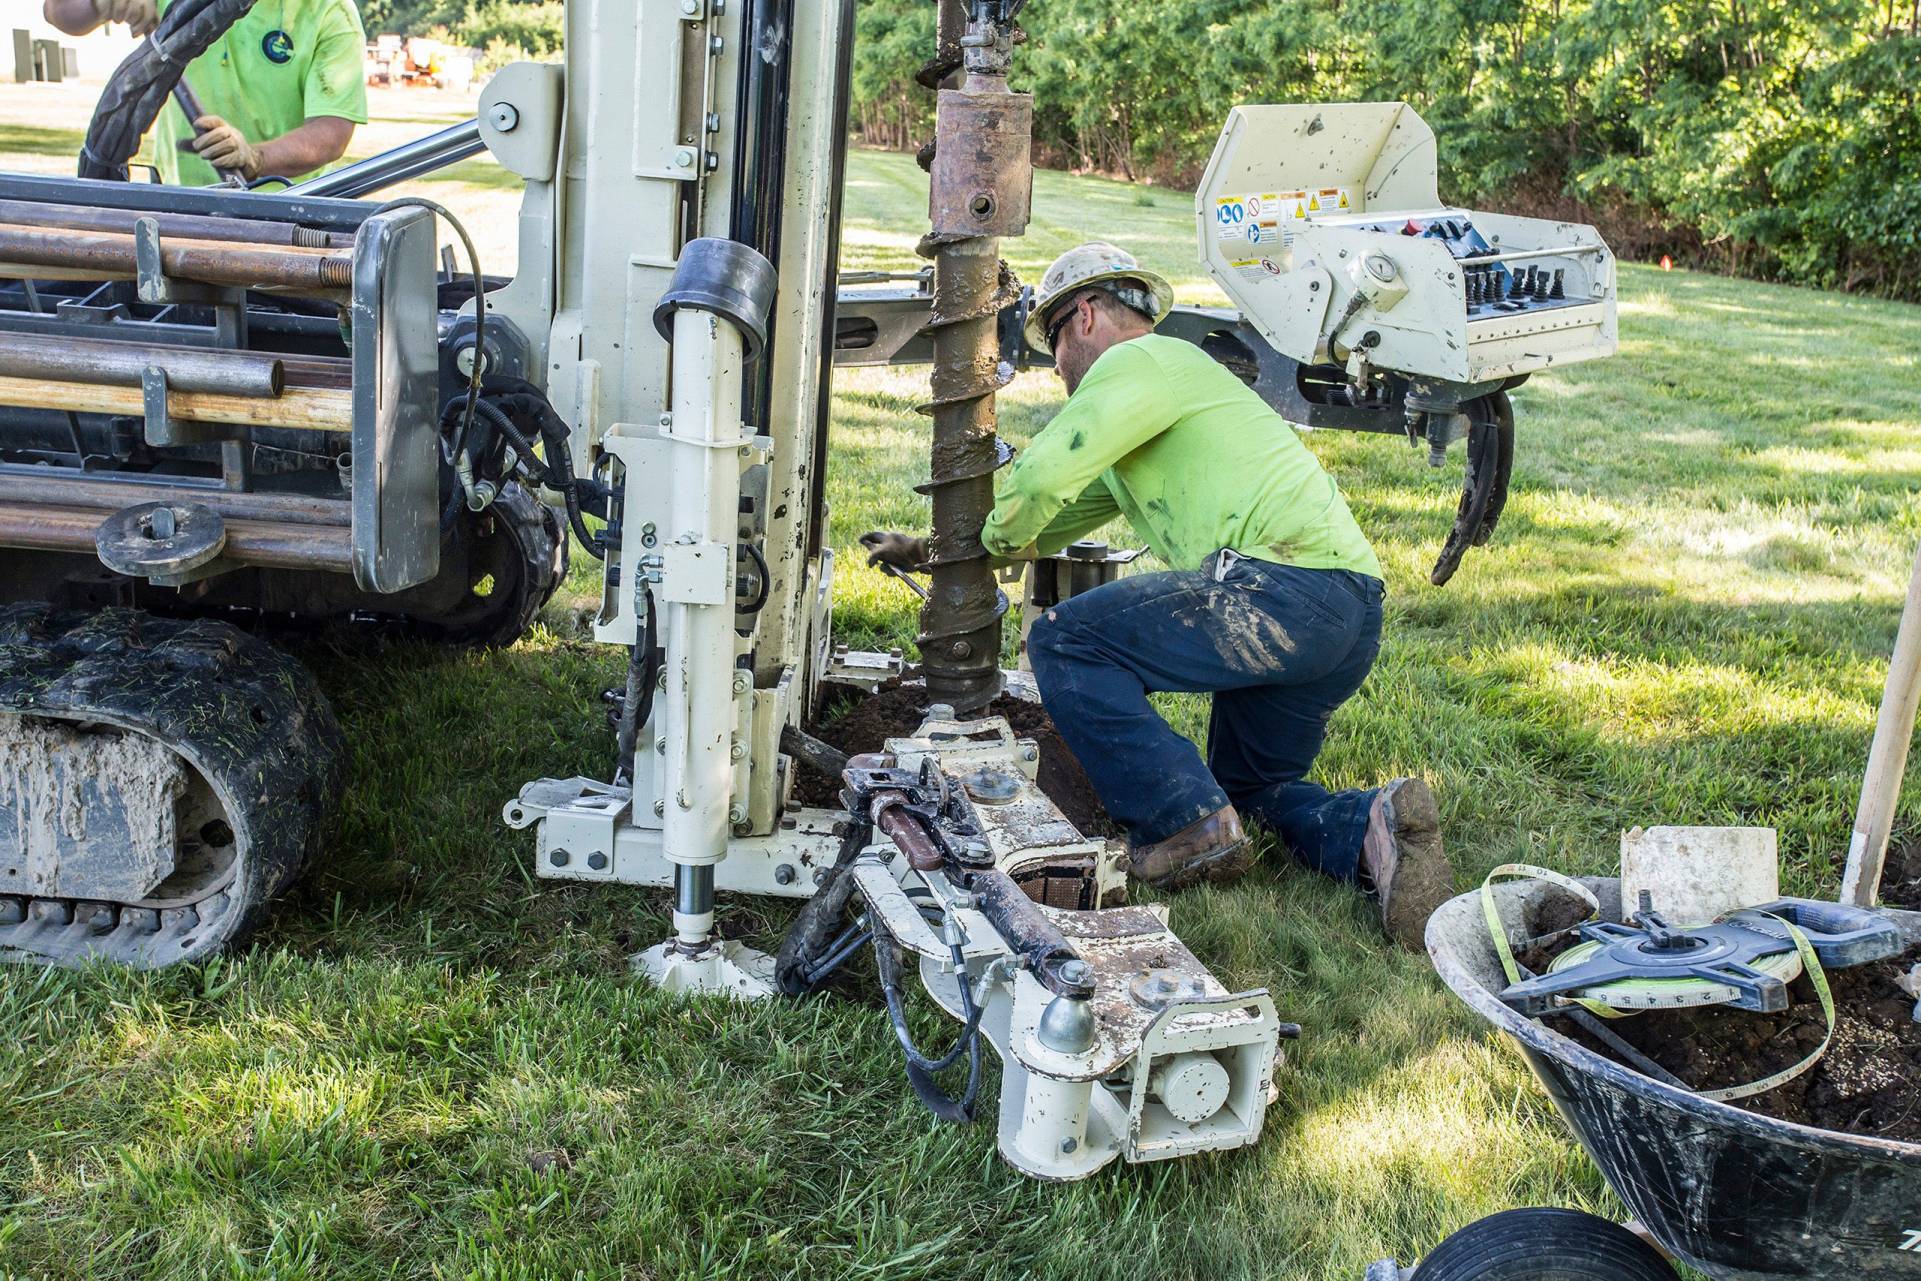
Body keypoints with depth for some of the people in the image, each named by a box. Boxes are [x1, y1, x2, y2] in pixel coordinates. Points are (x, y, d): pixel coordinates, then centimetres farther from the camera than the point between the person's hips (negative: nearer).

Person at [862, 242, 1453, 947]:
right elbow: (1057, 521, 41)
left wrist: (996, 538, 11)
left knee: (1064, 642, -6)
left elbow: (1040, 481, -11)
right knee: (1250, 787, 26)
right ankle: (1374, 827, -2)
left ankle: (1189, 826, -9)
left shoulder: (1139, 361, 1)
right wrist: (929, 549, 41)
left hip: (1286, 579, -11)